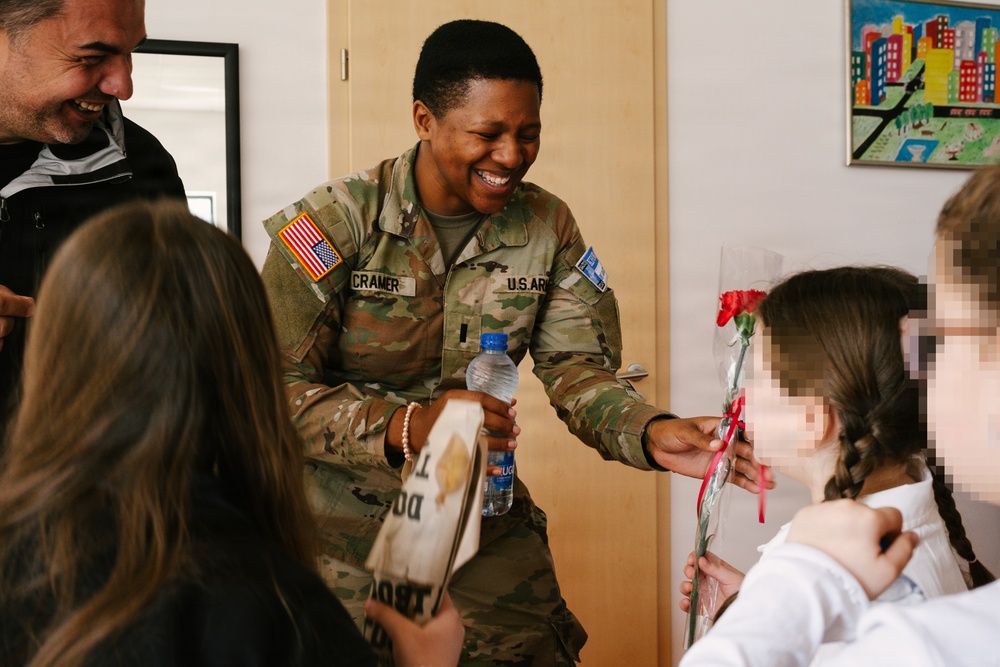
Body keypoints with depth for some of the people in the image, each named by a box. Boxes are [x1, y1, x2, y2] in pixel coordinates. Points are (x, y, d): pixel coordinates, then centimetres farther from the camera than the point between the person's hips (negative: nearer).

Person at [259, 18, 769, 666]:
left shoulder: (546, 227, 0)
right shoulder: (336, 222, -14)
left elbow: (577, 369, -5)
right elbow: (275, 389, -18)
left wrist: (651, 433, -26)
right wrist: (406, 427, -33)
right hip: (348, 533, -3)